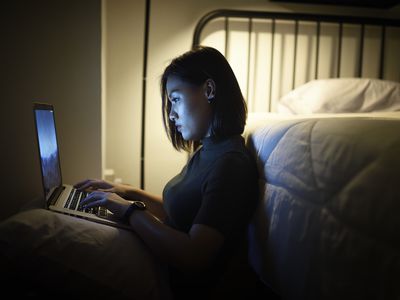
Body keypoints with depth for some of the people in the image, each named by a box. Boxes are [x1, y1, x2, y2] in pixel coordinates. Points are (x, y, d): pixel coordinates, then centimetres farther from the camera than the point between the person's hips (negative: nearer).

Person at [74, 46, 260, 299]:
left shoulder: (230, 164, -24)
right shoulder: (206, 151, 6)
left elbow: (193, 257, -29)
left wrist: (128, 210, -21)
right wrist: (132, 193, 2)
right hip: (174, 271, 7)